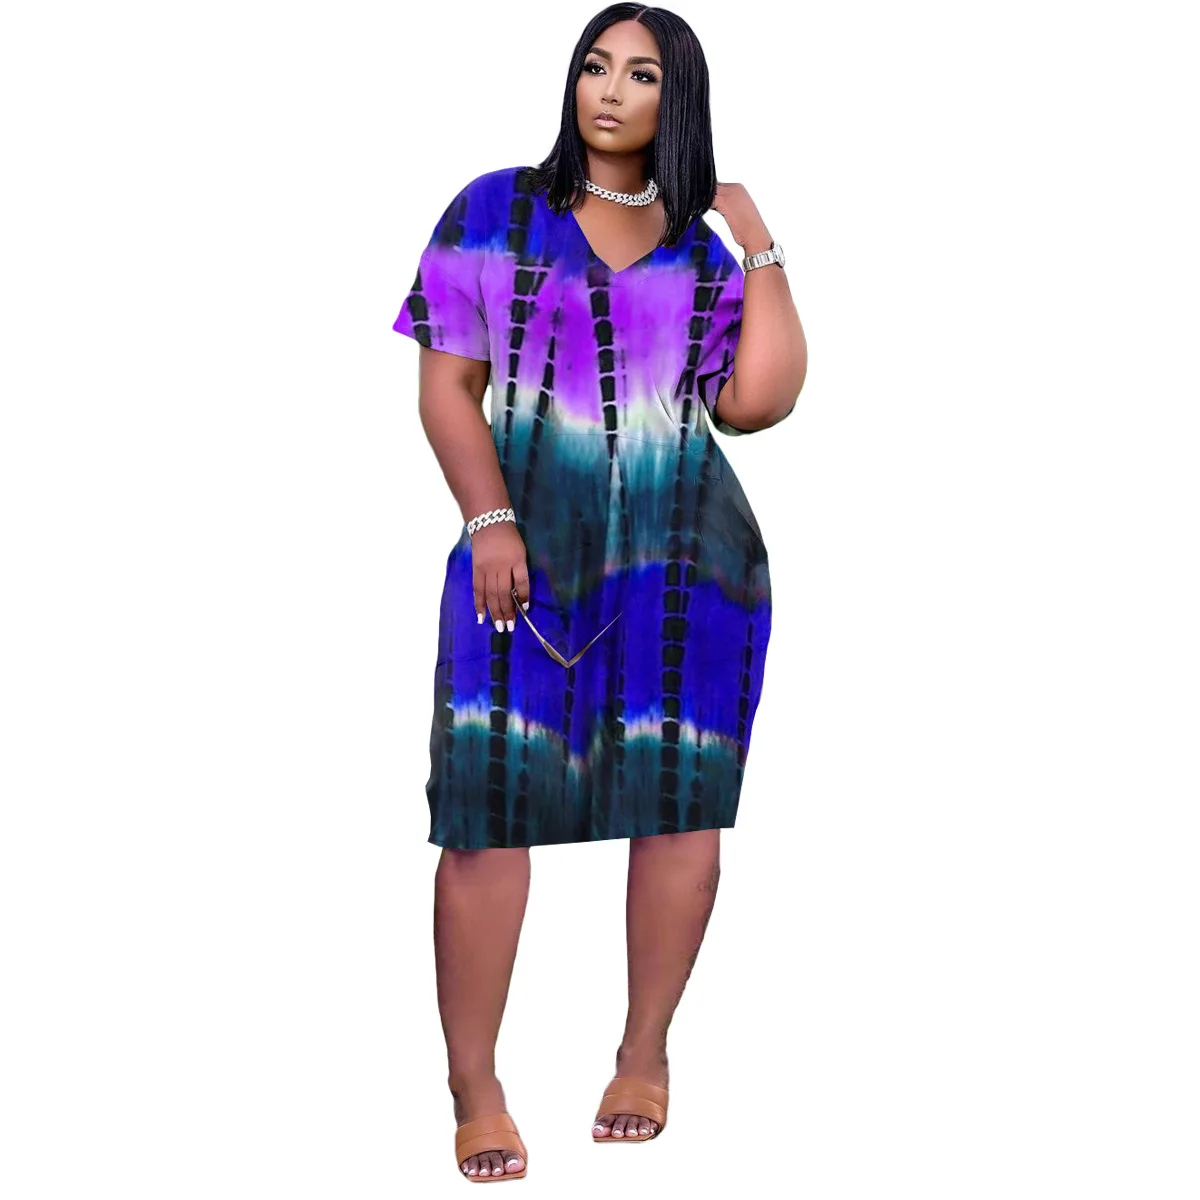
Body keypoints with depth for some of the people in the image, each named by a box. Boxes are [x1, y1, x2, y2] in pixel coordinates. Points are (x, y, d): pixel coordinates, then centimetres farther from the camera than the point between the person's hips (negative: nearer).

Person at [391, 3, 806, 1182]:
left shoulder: (704, 248, 12)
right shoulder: (493, 212, 7)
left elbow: (757, 401, 1)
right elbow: (446, 384, 2)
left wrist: (763, 250, 1)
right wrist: (489, 524, -9)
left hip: (687, 560, 2)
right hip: (526, 552, -2)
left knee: (678, 802, 3)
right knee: (489, 809, -7)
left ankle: (645, 1058, 18)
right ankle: (474, 1093, 0)